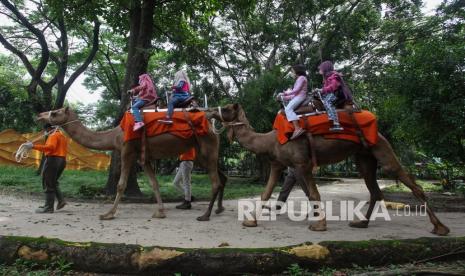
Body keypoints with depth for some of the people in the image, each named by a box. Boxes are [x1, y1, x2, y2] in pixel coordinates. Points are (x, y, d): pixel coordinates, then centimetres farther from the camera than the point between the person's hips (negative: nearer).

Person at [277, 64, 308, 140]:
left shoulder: (301, 78, -1)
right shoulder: (299, 79, 29)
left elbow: (296, 90, -13)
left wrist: (285, 93, -11)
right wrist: (284, 97, 14)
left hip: (300, 96, -11)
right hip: (297, 96, 11)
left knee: (288, 109, -31)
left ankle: (297, 128, -45)